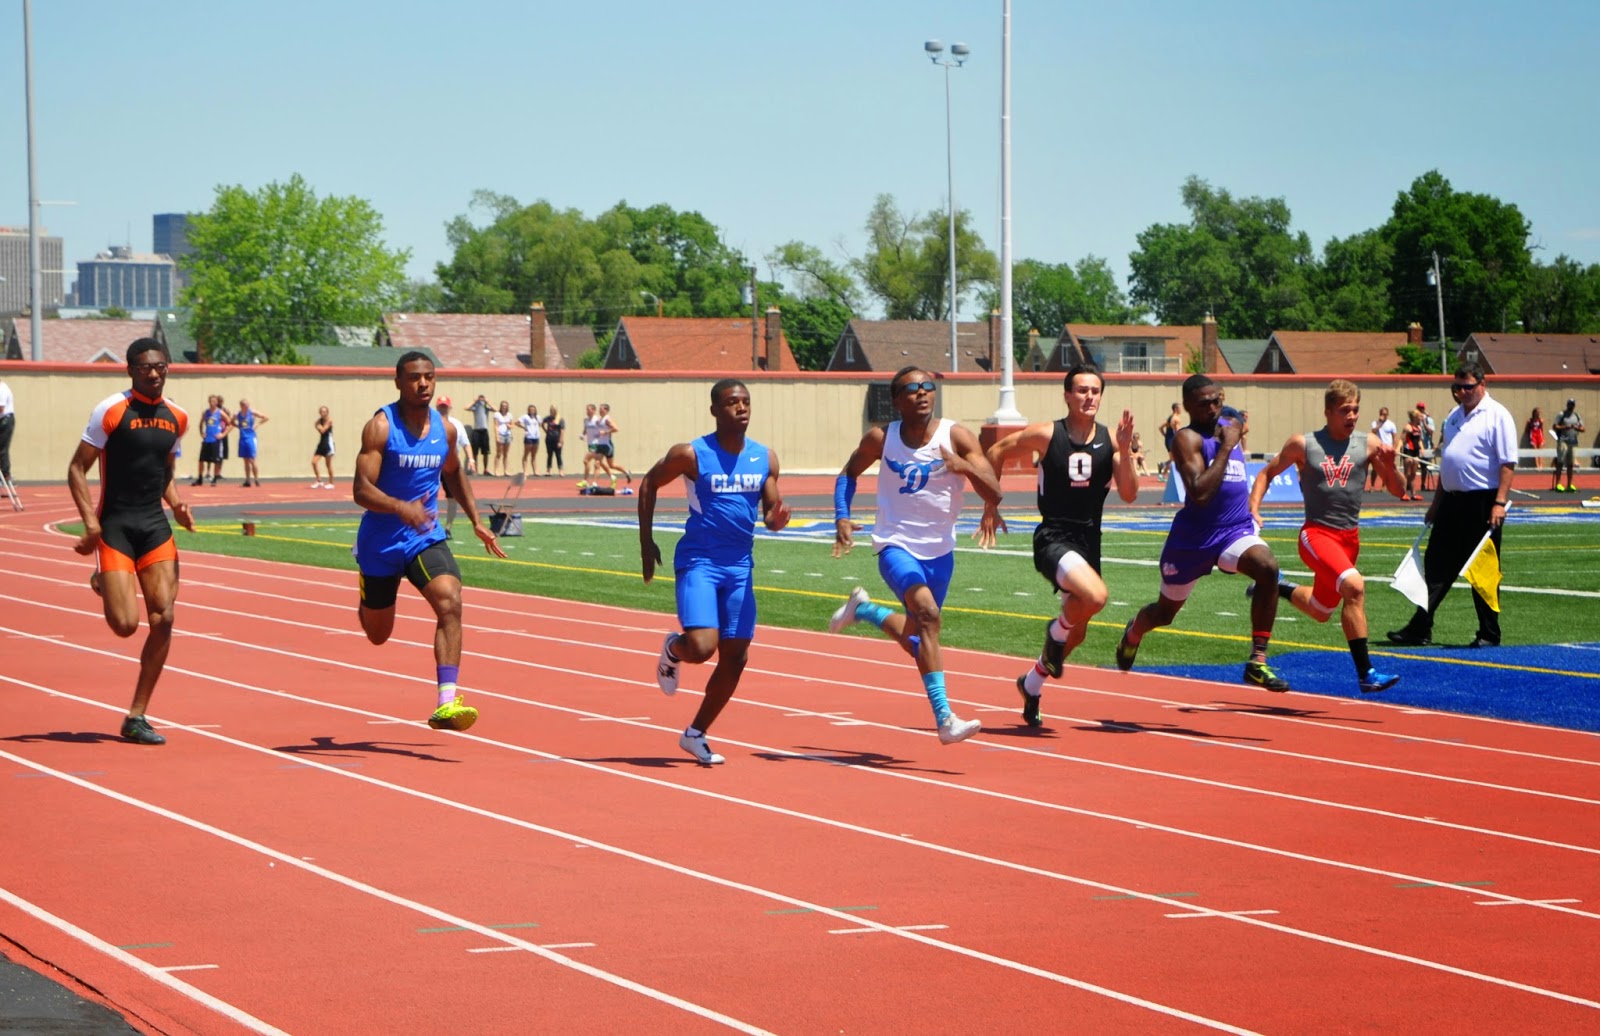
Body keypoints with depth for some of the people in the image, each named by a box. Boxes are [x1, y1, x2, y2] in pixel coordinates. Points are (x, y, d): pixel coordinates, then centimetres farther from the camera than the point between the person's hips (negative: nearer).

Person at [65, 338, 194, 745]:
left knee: (163, 618, -7)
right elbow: (77, 469, -6)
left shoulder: (176, 417, 9)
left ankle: (136, 717, 4)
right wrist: (90, 521, -17)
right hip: (115, 526, -5)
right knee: (126, 624, -12)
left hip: (156, 527, 5)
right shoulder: (110, 411, -8)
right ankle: (102, 584, 27)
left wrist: (176, 504, 4)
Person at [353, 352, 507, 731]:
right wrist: (401, 508, -39)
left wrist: (476, 521, 18)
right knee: (377, 634, 13)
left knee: (450, 602, -24)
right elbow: (362, 489, -22)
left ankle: (446, 704, -30)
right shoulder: (381, 427, -14)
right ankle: (367, 602, 54)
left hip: (426, 537, 3)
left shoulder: (444, 429, 2)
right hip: (381, 542, -3)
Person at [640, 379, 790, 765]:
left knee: (735, 657, 5)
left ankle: (695, 734, 21)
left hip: (740, 565, 5)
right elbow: (649, 484, 3)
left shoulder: (765, 458, 3)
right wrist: (646, 541, 1)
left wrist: (777, 519, -18)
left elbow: (771, 513, 7)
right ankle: (672, 650, 17)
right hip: (698, 561, -5)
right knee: (701, 647, -21)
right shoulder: (691, 454, -10)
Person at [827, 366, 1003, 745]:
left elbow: (994, 493, -15)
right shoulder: (881, 440, -6)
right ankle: (944, 719, -31)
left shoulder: (956, 437, -9)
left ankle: (862, 609, 50)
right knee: (927, 613, -29)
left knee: (915, 638, 18)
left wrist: (964, 466, -35)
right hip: (897, 546, -3)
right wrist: (842, 517, -3)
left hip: (940, 551, 3)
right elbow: (849, 474, 13)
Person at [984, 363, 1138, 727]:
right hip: (1053, 538, -5)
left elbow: (1129, 495, -7)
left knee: (1077, 632, 16)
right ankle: (1056, 632, 1)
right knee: (1095, 595, -32)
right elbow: (996, 452, 6)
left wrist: (1126, 451, -19)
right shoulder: (1046, 435, -8)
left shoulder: (1110, 440, 1)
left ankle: (1032, 684, 42)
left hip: (1089, 541, 5)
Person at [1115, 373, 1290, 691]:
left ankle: (1257, 662, -24)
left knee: (1268, 568, -29)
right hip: (1195, 536, -4)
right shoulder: (1187, 438, -16)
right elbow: (1199, 494, -29)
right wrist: (1225, 447, -25)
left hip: (1237, 530, 4)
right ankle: (1133, 633, 54)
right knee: (1165, 612, 15)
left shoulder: (1230, 424, 7)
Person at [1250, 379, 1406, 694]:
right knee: (1354, 586, -28)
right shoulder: (1303, 444, -3)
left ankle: (1276, 588, 46)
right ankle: (1365, 674, -25)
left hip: (1350, 536, 5)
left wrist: (1389, 466, -16)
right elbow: (1267, 474, 10)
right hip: (1316, 534, -5)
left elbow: (1398, 492, 4)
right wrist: (1253, 509, -4)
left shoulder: (1368, 443, 2)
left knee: (1321, 611, 15)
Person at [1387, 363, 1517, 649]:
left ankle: (1489, 634, 9)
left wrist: (1500, 503, -22)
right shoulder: (1454, 417, 15)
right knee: (1436, 566, 6)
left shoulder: (1497, 416, -9)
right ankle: (1420, 628, 8)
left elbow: (1508, 463, -14)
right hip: (1452, 501, 8)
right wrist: (1436, 502, 20)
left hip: (1482, 503, -7)